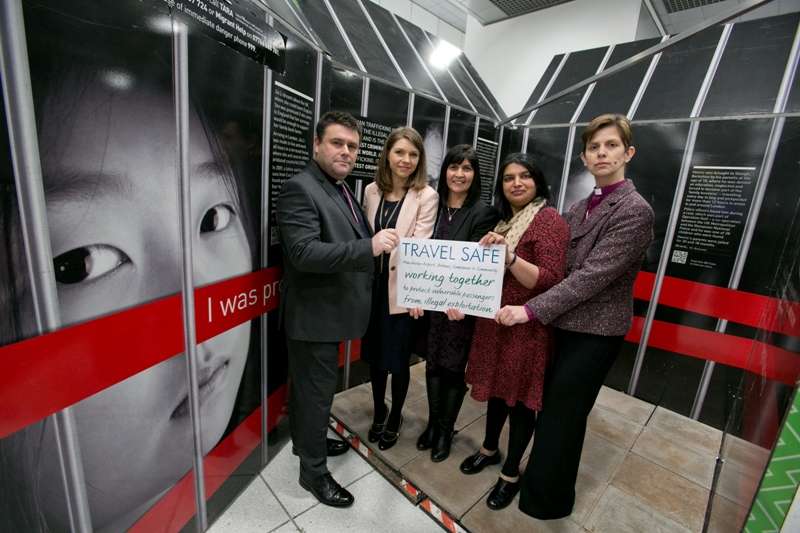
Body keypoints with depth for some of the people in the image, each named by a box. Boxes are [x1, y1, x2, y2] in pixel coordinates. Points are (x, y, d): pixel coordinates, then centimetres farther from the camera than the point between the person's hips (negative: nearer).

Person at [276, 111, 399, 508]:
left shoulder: (342, 189, 12)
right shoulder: (300, 189, -17)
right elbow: (303, 253, -28)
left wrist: (375, 244, 4)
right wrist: (369, 246, -32)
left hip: (328, 311, 9)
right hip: (313, 314, -9)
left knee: (310, 386, 25)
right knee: (316, 391, 7)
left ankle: (307, 440, 47)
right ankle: (313, 471, 28)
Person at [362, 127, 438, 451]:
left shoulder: (426, 196, -9)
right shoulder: (371, 191, 4)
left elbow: (421, 245, -15)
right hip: (372, 284, 4)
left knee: (398, 358, 11)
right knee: (374, 353, 17)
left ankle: (395, 416, 38)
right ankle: (379, 411, 43)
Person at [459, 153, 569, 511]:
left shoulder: (550, 221, -14)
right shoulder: (505, 220, 10)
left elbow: (550, 281, -22)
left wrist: (509, 255, -32)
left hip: (526, 327, -7)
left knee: (519, 398, 9)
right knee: (496, 388, 21)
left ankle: (511, 473, 31)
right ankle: (489, 449, 44)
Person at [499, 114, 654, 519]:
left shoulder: (635, 211, -17)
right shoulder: (581, 208, 9)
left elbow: (592, 276, -24)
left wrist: (531, 310, -26)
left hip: (594, 332, -7)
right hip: (565, 323, 7)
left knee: (562, 416, 8)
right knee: (553, 408, 21)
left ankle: (549, 499, 33)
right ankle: (544, 482, 45)